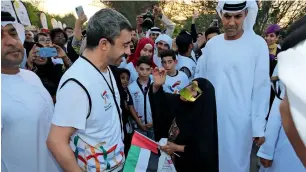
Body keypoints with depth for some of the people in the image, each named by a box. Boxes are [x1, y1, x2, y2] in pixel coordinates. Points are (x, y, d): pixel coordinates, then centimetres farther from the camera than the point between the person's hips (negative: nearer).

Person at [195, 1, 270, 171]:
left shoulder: (258, 44, -8)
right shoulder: (211, 44, 2)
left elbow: (261, 88, -7)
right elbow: (200, 80, 8)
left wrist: (259, 127, -7)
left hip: (239, 120, -3)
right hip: (210, 117, 3)